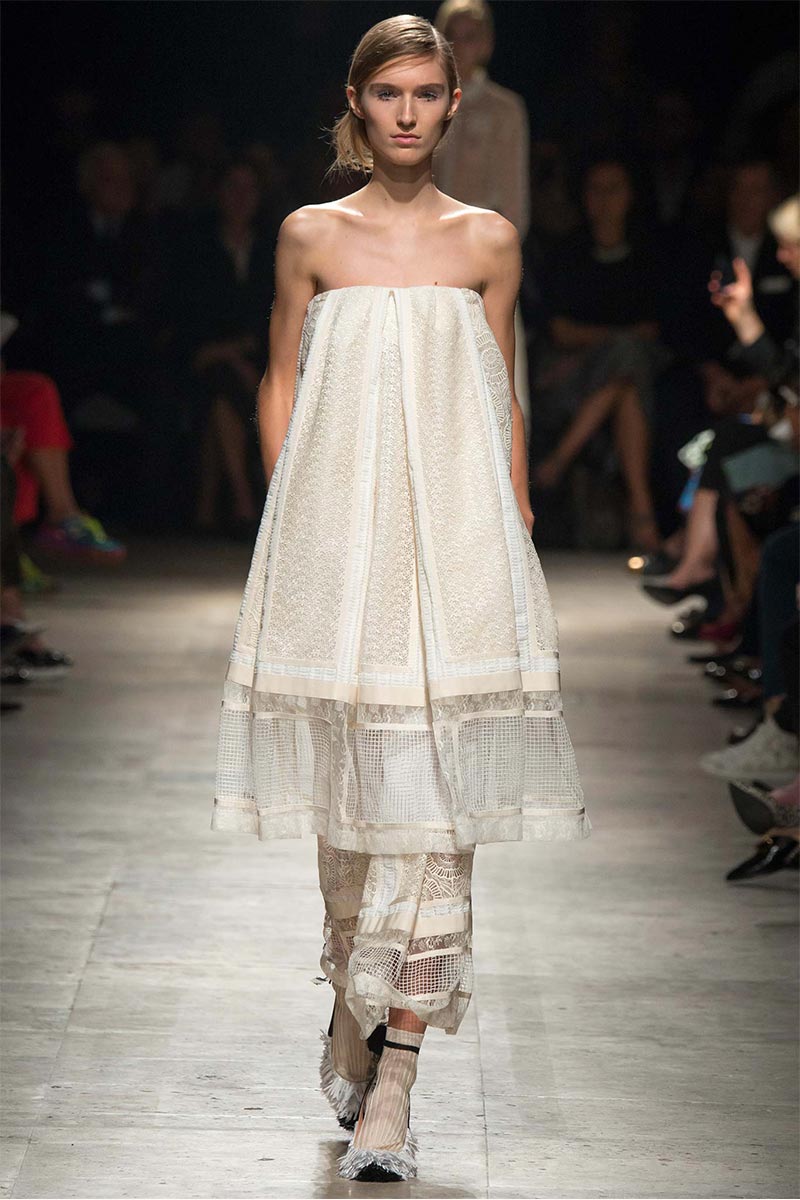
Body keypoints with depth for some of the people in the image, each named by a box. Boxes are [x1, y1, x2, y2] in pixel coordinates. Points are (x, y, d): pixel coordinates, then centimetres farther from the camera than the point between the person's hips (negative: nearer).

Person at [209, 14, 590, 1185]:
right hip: (333, 537, 1)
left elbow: (505, 401, 11)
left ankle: (396, 1070, -9)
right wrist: (291, 521, 5)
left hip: (455, 538, -1)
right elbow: (280, 385, 12)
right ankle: (353, 1001, 30)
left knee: (433, 790, -8)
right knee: (348, 782, 6)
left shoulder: (489, 241, 6)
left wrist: (515, 537, 8)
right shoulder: (312, 235, 6)